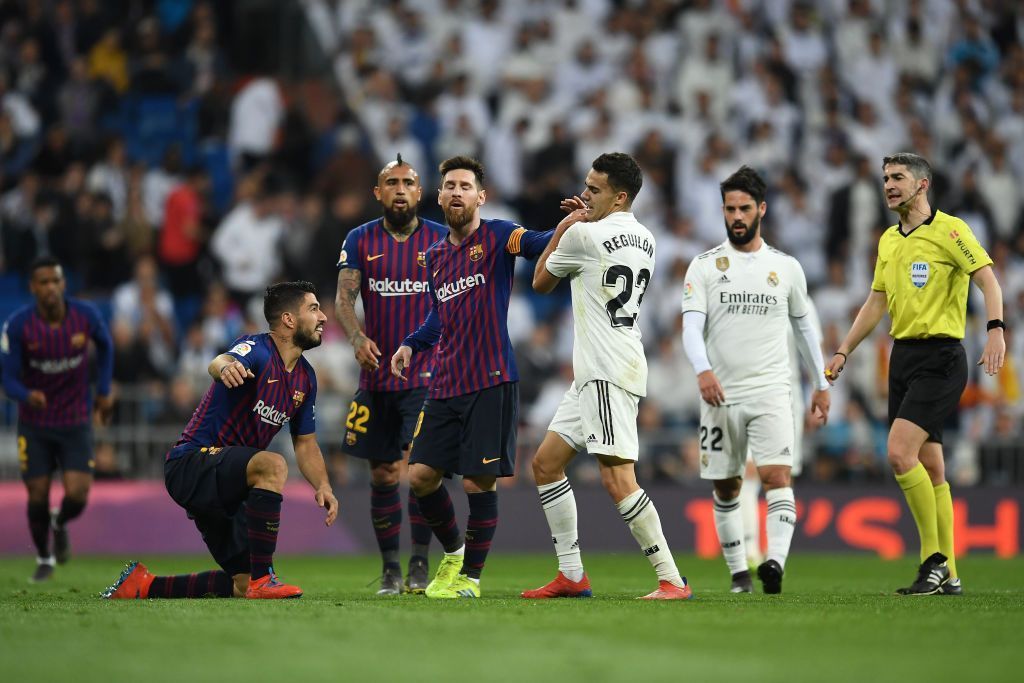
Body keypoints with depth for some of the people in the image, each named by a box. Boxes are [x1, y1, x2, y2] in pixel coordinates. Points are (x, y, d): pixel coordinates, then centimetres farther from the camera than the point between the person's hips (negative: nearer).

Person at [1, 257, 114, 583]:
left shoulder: (86, 315, -13)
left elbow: (105, 346, 10)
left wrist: (104, 391, 7)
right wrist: (28, 396, -36)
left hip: (76, 422, 1)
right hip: (34, 425, -1)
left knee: (77, 497, -11)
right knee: (38, 498, 0)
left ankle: (60, 524, 28)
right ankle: (44, 558, 29)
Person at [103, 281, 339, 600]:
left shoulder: (305, 378, 10)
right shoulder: (257, 349, -16)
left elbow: (306, 444, 17)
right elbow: (218, 363, -40)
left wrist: (323, 486, -3)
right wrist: (226, 366, -66)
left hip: (225, 485, 9)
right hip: (191, 463, -9)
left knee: (243, 586, 7)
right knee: (272, 465, -37)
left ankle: (144, 585, 23)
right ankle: (262, 580, -32)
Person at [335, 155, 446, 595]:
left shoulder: (441, 239, 1)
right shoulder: (360, 240, 5)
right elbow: (343, 298, -5)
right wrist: (357, 337, -22)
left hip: (427, 375, -2)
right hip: (376, 374, 2)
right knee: (383, 476, 6)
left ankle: (419, 563, -6)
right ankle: (389, 568, 17)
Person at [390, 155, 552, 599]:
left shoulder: (497, 236, -2)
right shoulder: (435, 255, 16)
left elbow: (539, 244, -19)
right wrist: (412, 344, 15)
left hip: (491, 381, -6)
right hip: (444, 385, 6)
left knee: (479, 482, -6)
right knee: (420, 475, 3)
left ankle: (471, 576, 8)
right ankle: (453, 552, 27)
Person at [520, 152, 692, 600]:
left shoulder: (582, 235, -11)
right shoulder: (644, 239, 14)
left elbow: (541, 282, 6)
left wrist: (563, 227, 17)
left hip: (608, 373, -10)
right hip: (594, 372, 10)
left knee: (616, 479, -16)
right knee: (546, 463, 14)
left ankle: (672, 580, -18)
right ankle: (572, 576, 15)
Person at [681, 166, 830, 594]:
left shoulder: (786, 268, 9)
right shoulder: (705, 267, 3)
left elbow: (804, 327, 20)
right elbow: (691, 327, -8)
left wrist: (822, 385, 20)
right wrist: (703, 370, -27)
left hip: (771, 393, 0)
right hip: (721, 394, 0)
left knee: (777, 475, -19)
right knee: (726, 488, 6)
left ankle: (775, 562, -31)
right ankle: (738, 572, 18)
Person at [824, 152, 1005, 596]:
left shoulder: (949, 229, -7)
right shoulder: (888, 241, 15)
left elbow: (986, 279, -16)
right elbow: (876, 303, 22)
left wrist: (995, 329, -30)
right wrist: (843, 352, 18)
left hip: (940, 358, -7)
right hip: (902, 356, 7)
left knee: (899, 452, -19)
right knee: (930, 467, 7)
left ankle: (934, 558, -10)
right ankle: (947, 575, 10)